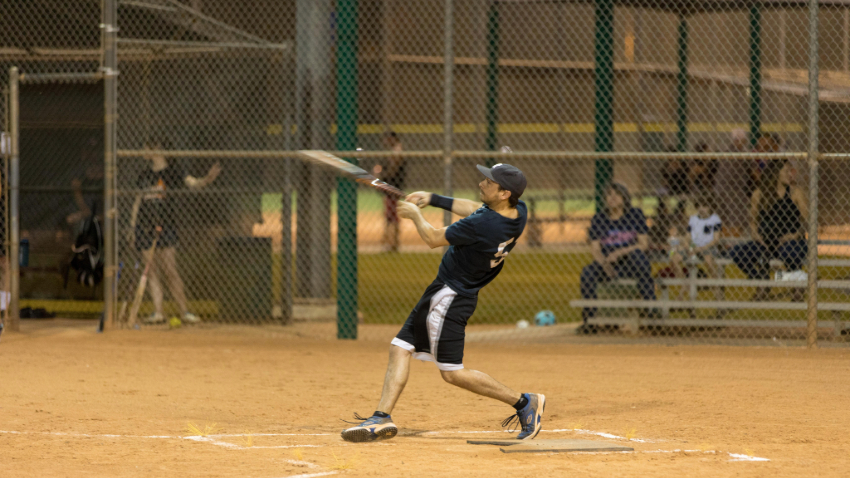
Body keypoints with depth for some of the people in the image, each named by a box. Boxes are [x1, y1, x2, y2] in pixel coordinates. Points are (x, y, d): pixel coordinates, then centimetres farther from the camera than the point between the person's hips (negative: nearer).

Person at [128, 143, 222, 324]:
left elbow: (194, 183, -13)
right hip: (145, 226, 5)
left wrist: (207, 179, -34)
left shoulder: (171, 172, -2)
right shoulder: (145, 176, 14)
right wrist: (132, 227, 17)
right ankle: (158, 312, 3)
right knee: (152, 272, 2)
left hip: (164, 225, -5)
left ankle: (185, 311, -5)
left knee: (170, 271, -10)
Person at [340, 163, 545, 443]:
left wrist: (415, 215, 3)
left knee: (452, 373, -5)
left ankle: (523, 402, 1)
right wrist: (434, 199, 18)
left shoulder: (483, 226, -29)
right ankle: (382, 417, 4)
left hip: (450, 296, -10)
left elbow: (434, 239, -15)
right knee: (400, 348, 9)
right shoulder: (518, 212, -3)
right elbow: (475, 210, 17)